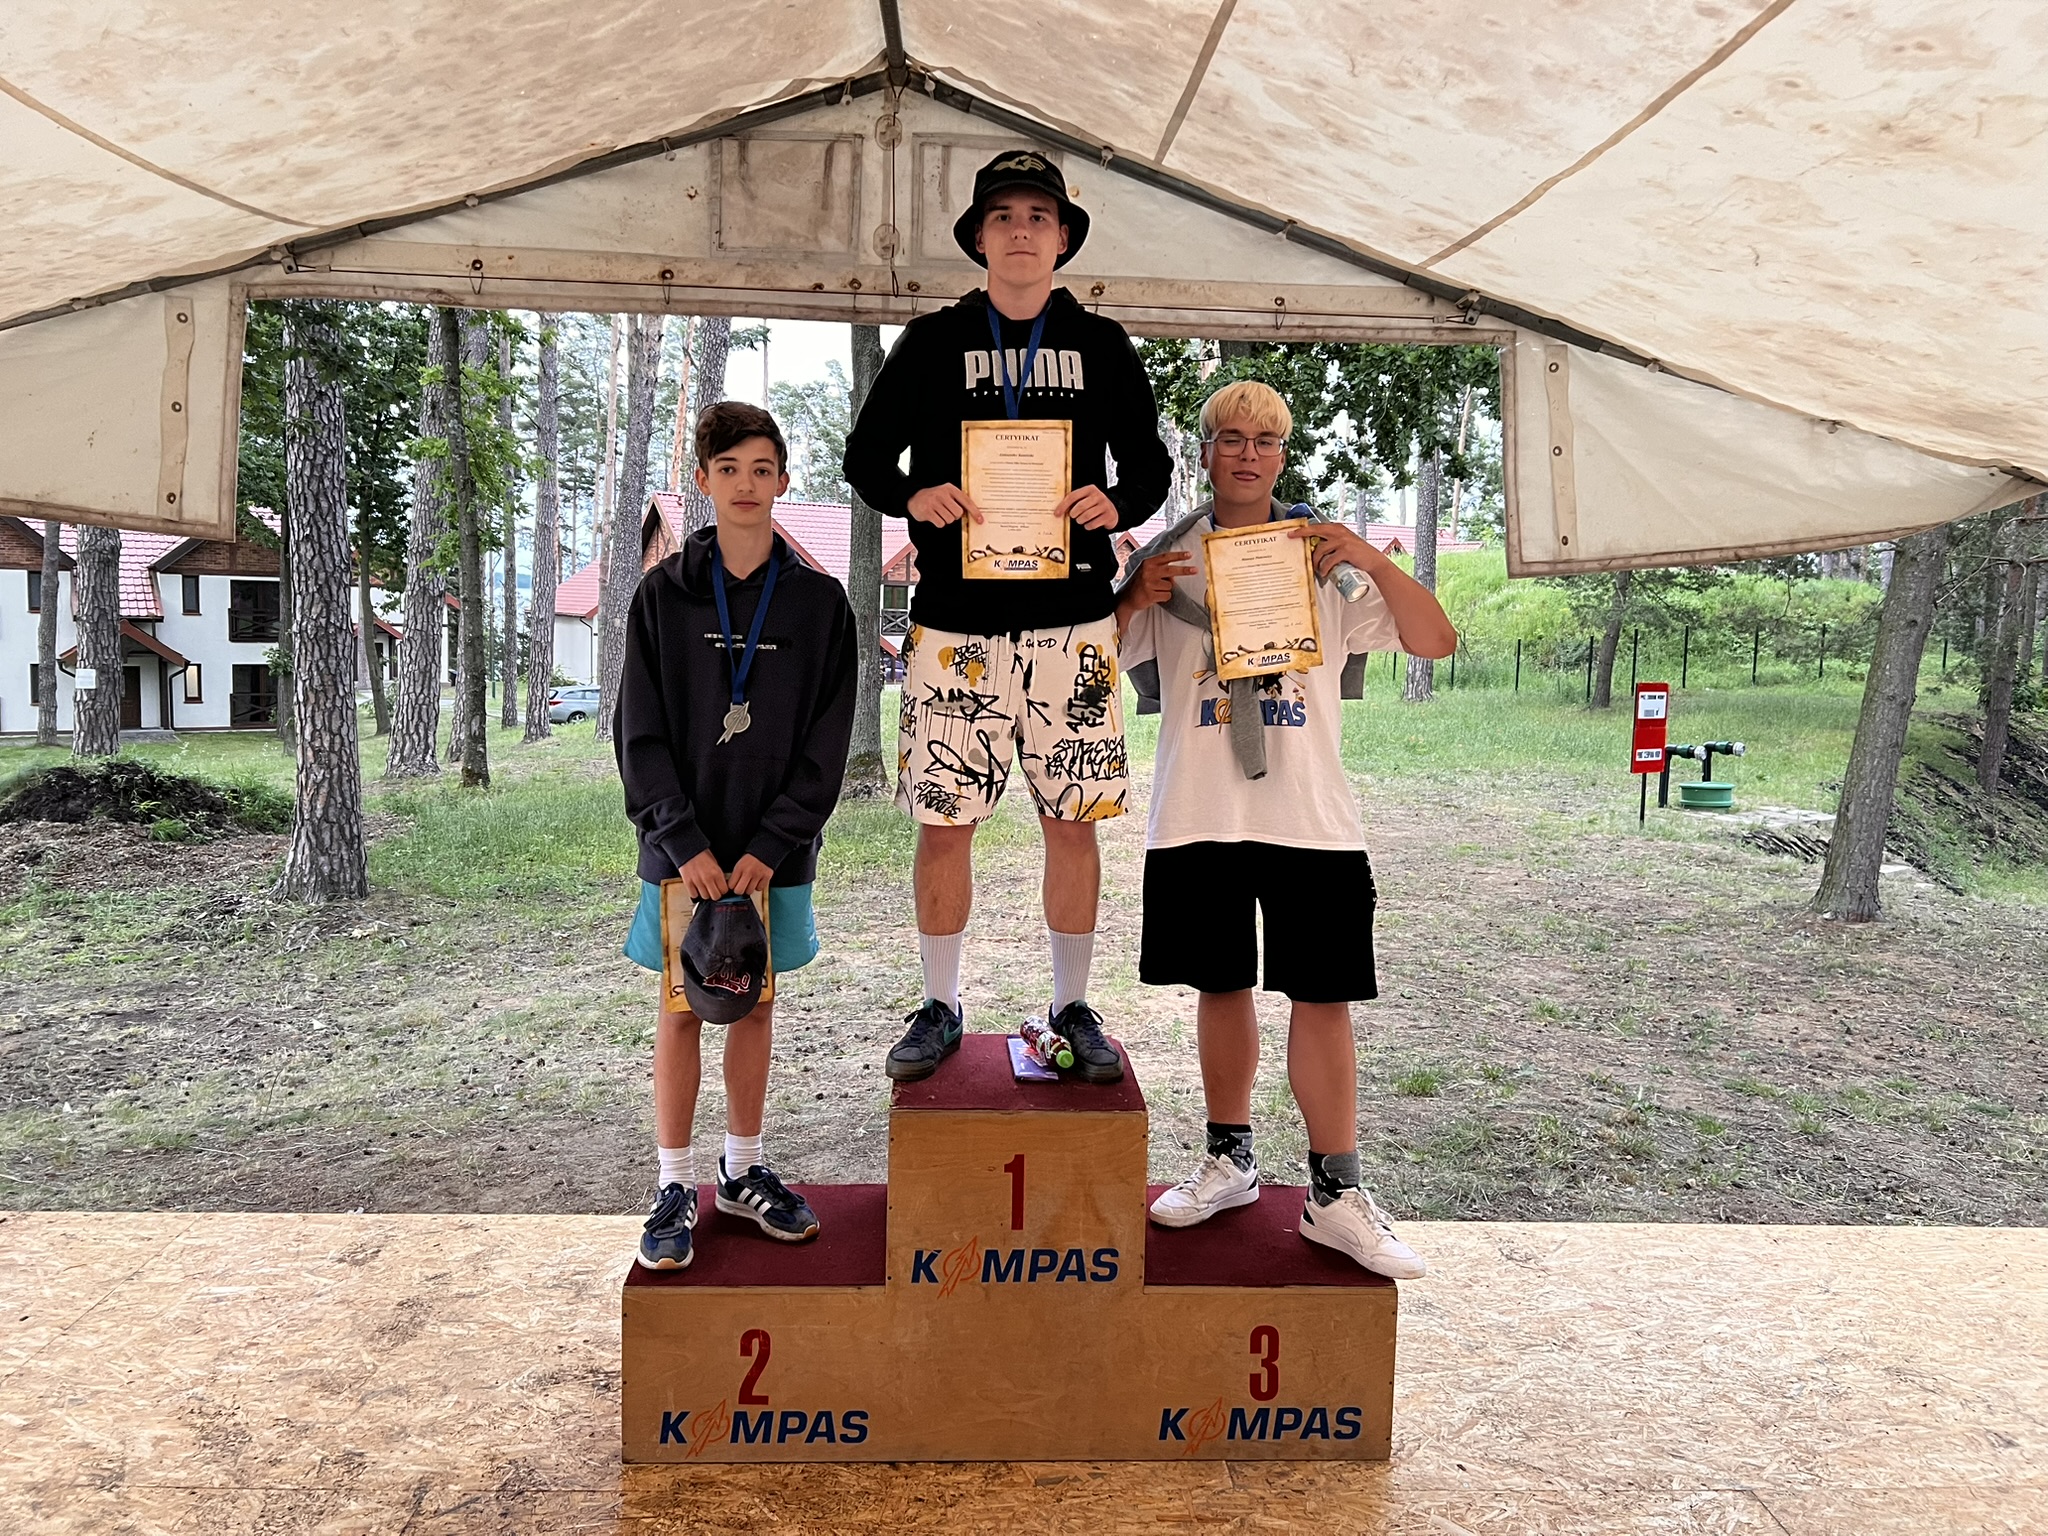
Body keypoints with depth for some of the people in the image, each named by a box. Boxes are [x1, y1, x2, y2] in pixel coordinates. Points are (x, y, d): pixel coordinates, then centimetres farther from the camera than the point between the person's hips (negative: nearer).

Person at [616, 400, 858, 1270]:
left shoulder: (818, 601, 1)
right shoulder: (664, 594, 0)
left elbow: (826, 744, -2)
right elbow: (640, 734, -3)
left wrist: (770, 845, -11)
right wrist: (685, 841, -13)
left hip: (775, 854, 1)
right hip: (682, 849, -1)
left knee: (755, 1005, 12)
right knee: (683, 1010, 6)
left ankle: (744, 1170, 27)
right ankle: (677, 1187, 17)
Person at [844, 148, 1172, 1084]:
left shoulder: (1102, 347, 12)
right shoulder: (931, 343, 10)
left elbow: (1150, 463, 15)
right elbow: (866, 454, 11)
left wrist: (1117, 503, -8)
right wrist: (914, 495, -11)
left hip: (1072, 618, 1)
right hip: (956, 618, 0)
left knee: (1072, 820, 3)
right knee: (944, 820, 1)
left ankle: (1072, 1008, 18)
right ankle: (940, 1008, 18)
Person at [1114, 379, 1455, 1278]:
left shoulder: (1323, 559, 8)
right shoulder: (1167, 559, 8)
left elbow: (1435, 641, 2)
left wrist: (1373, 560, -12)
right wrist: (1135, 599, -9)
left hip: (1312, 817, -1)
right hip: (1197, 816, 1)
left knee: (1322, 996, -1)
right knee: (1221, 985, 11)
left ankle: (1336, 1192, 8)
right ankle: (1228, 1161, 27)